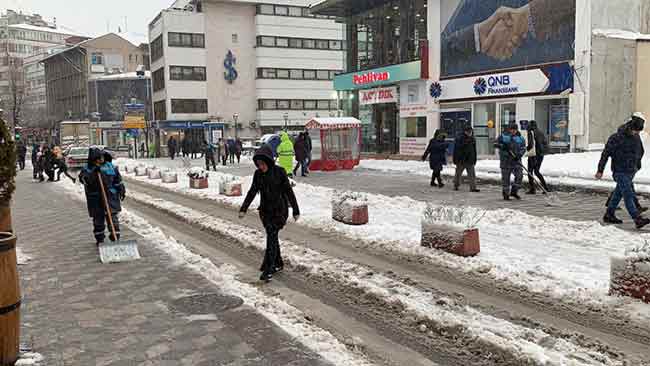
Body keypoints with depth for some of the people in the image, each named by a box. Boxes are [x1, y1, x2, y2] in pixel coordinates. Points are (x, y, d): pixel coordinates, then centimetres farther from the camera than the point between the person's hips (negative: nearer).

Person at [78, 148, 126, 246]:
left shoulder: (110, 166, 5)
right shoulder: (87, 169, -2)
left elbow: (118, 179, 13)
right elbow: (83, 179, -21)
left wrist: (122, 191, 14)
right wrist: (93, 172, -31)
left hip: (111, 197, 1)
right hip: (95, 199, -1)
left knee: (113, 217, 0)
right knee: (98, 219, 8)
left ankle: (115, 238, 5)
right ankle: (99, 239, 21)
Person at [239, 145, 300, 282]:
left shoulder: (279, 172, -10)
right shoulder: (258, 174, 2)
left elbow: (289, 191, -6)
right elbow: (252, 192, 9)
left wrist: (296, 211, -3)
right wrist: (243, 209, 3)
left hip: (279, 210, -5)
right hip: (265, 210, 5)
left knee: (271, 236, -14)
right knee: (272, 237, 10)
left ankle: (268, 270, -14)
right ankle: (278, 264, 26)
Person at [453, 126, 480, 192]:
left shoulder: (473, 139, 10)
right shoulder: (459, 138, -7)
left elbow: (474, 151, 17)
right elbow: (456, 150, -9)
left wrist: (474, 160, 14)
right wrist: (455, 160, -12)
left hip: (470, 160, 4)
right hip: (461, 160, -4)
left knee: (472, 174, -3)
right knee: (458, 174, 8)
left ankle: (473, 187, -3)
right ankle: (456, 186, 22)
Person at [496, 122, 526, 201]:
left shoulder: (520, 137, 7)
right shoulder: (503, 136, -1)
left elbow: (523, 148, 7)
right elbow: (497, 144, 1)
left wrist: (519, 155, -10)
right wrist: (503, 146, -18)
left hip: (516, 159, 3)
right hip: (505, 159, -3)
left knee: (519, 174, -8)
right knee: (505, 177, 2)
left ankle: (514, 191, 9)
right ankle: (506, 194, 14)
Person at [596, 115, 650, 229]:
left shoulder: (636, 137, 7)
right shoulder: (616, 138, -14)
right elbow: (605, 154, -11)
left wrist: (636, 166, 25)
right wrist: (600, 170, -9)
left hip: (631, 171, 7)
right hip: (620, 172, -7)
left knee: (618, 194, 13)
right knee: (628, 195, -12)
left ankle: (609, 215, 22)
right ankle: (638, 219, -18)